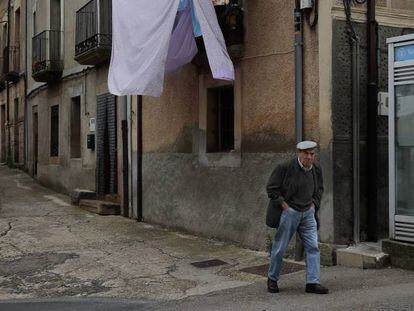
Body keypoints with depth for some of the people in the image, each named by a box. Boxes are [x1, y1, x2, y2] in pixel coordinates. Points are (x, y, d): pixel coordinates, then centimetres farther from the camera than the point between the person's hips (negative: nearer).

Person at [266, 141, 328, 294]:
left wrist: (314, 203, 8)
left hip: (308, 213, 5)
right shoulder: (285, 168, -14)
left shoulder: (316, 170, 4)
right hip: (289, 212, -5)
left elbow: (319, 188, 22)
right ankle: (272, 279, 22)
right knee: (280, 247, 4)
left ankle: (313, 282, 3)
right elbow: (271, 188, -9)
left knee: (313, 247, -2)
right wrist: (283, 204, -12)